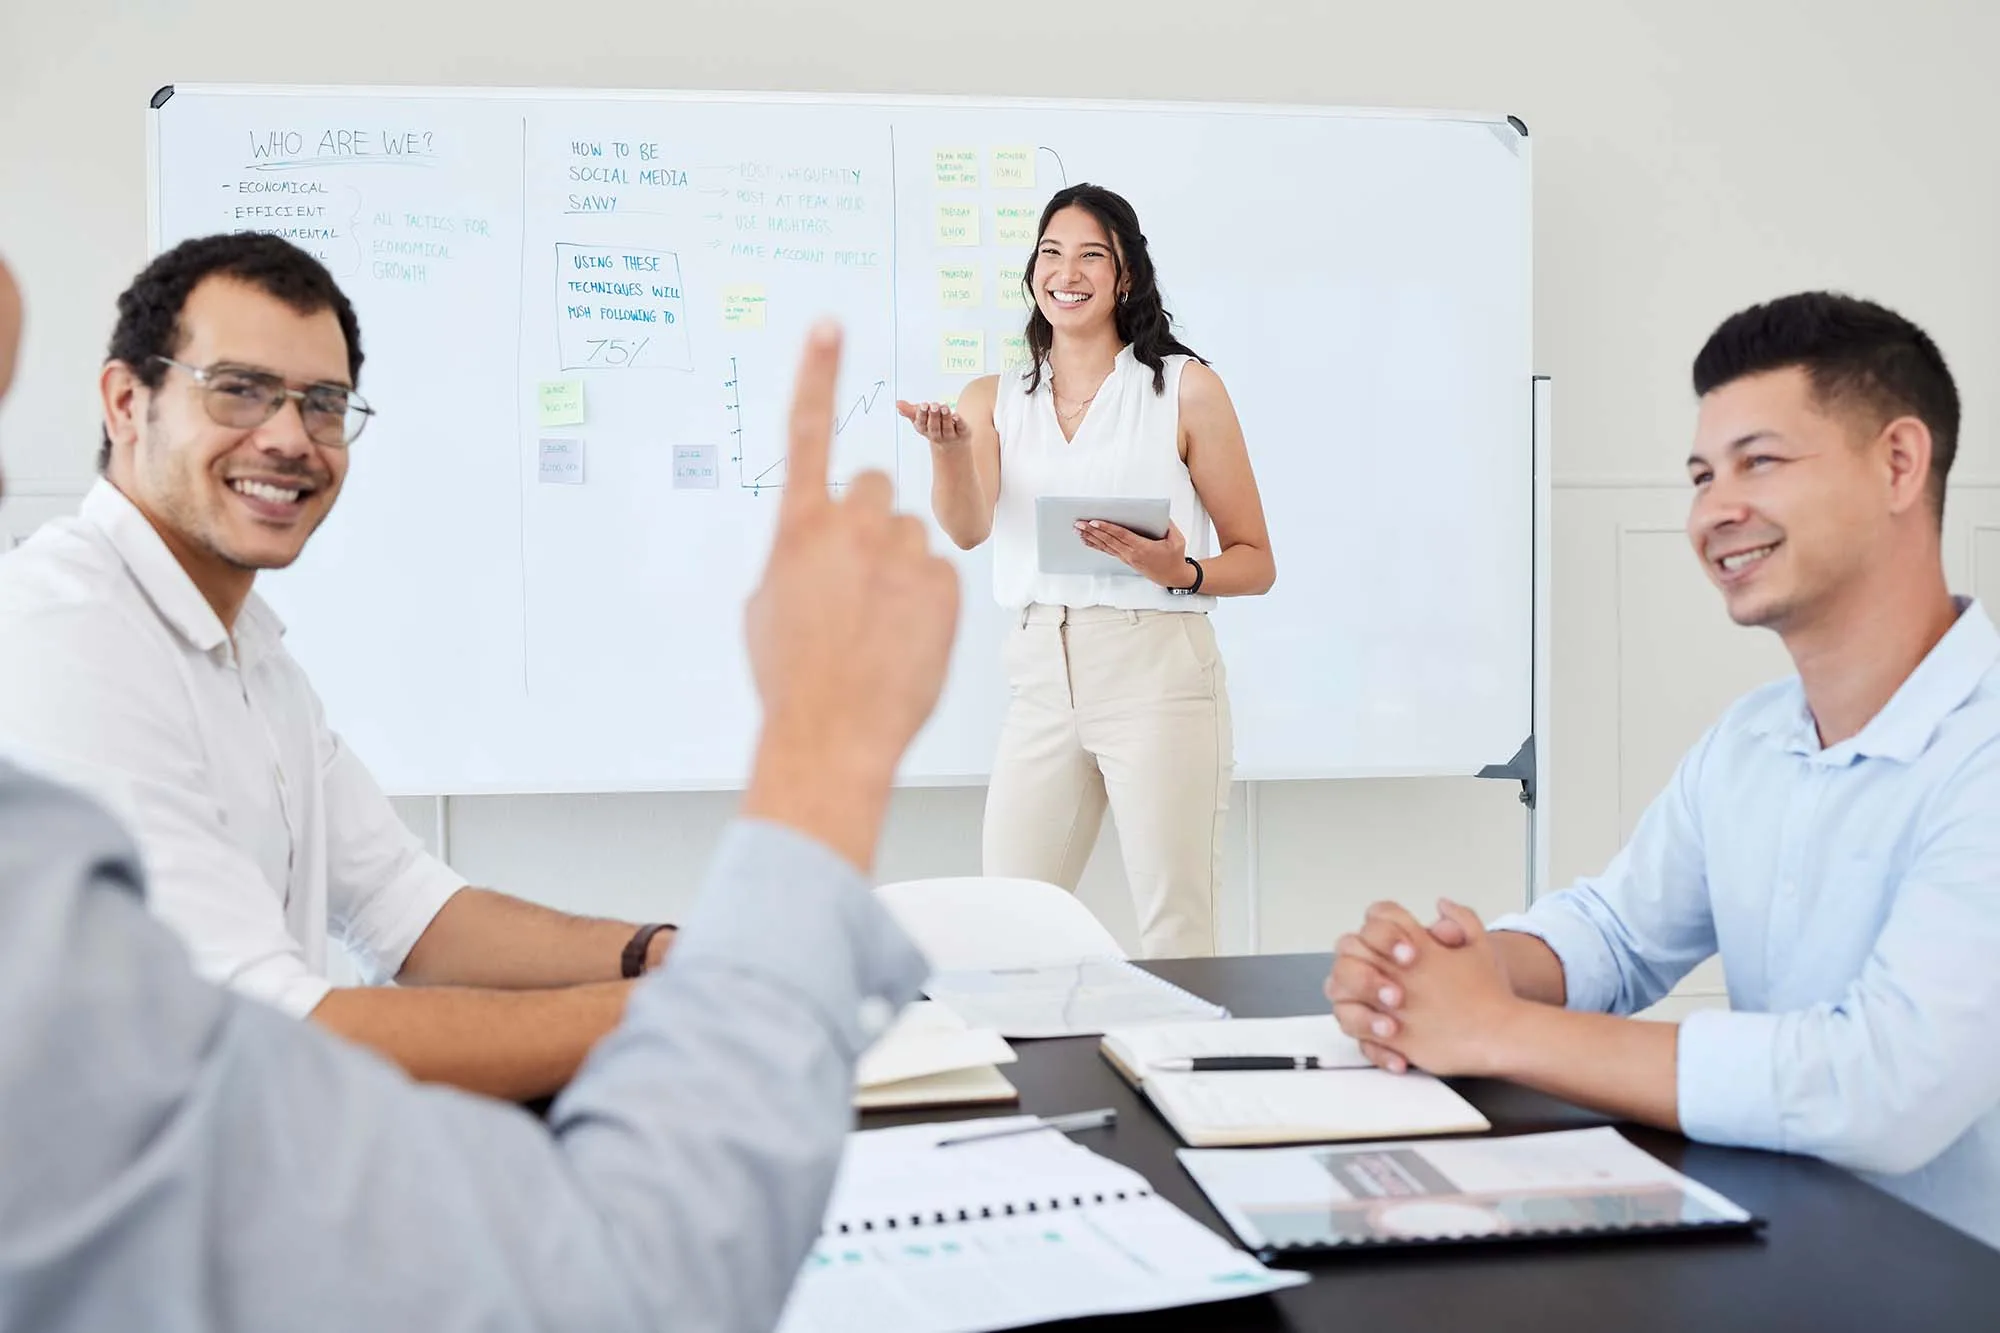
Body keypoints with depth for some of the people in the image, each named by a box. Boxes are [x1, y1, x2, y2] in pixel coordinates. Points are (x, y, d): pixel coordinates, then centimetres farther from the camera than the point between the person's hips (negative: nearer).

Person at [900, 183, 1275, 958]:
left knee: (1174, 934, -2)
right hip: (1042, 680, 4)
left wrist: (1179, 571, -17)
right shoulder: (995, 400, 12)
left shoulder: (1185, 388, 2)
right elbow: (968, 529, -7)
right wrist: (947, 447, -27)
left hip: (1157, 671, -3)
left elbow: (1255, 562, 3)